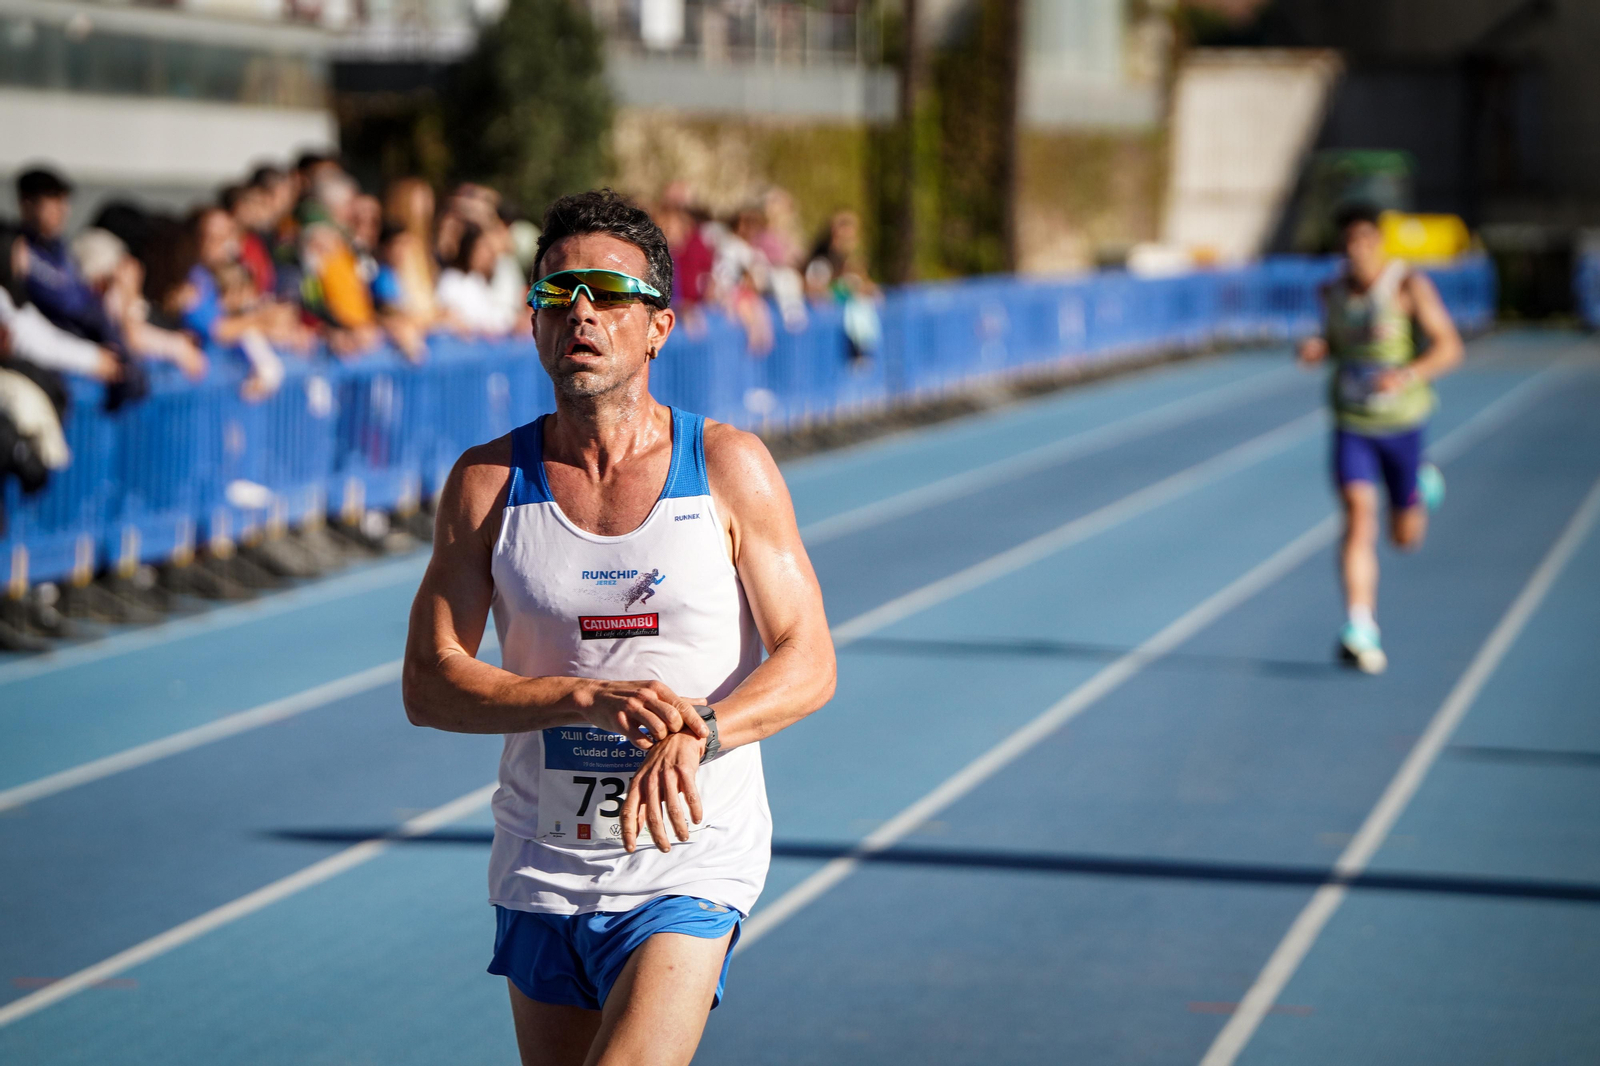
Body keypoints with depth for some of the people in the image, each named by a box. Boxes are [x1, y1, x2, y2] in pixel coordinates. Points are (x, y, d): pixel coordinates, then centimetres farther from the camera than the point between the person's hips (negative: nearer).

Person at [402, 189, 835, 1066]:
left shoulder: (729, 467, -4)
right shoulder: (488, 482, 0)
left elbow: (807, 663, -6)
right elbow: (427, 683, -5)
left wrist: (695, 735, -25)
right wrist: (592, 698, -20)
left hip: (689, 868, -3)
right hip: (538, 870, 3)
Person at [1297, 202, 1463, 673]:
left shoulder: (1409, 285, -12)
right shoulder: (1332, 290, 2)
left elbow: (1449, 347, -13)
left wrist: (1408, 375, -31)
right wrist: (1317, 350, -6)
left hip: (1402, 421, -2)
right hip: (1350, 424, 2)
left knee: (1406, 537, 11)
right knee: (1359, 515, -19)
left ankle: (1422, 485, 47)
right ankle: (1360, 630, -24)